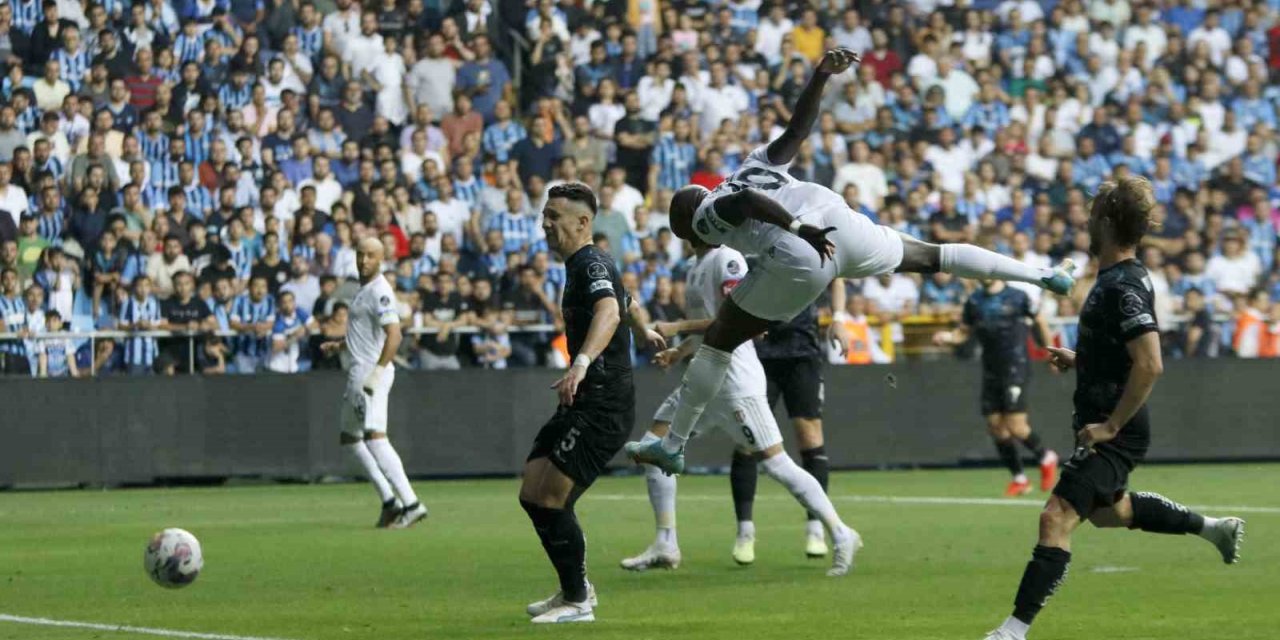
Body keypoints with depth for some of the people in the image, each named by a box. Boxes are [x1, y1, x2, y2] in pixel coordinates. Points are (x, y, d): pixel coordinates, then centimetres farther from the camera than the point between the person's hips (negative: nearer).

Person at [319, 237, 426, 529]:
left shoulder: (380, 291, -12)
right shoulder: (364, 290, 19)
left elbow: (394, 334, -24)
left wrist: (377, 372, -31)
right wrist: (339, 346, 24)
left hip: (372, 372, -11)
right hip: (358, 373, 11)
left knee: (374, 437, -21)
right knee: (349, 439, 15)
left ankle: (410, 504, -28)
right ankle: (390, 500, 15)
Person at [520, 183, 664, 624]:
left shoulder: (592, 264, -14)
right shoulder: (579, 265, 18)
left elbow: (609, 311, -35)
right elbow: (628, 302, 38)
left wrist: (582, 364, -51)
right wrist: (644, 333, 59)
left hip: (603, 406, -10)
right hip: (583, 404, 10)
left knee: (551, 501, -12)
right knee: (532, 495, 9)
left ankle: (577, 601, 1)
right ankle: (576, 588, 21)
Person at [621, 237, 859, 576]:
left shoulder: (726, 259, -12)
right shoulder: (698, 266, 16)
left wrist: (677, 326, -20)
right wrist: (679, 352, 11)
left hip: (735, 380, -10)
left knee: (776, 464, -9)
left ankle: (841, 536, -1)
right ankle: (665, 545, 10)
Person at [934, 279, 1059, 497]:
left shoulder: (1018, 297, -5)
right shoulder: (974, 301, 6)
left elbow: (1039, 321, 6)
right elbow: (964, 332, 12)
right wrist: (947, 337, -9)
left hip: (1015, 367, -5)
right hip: (991, 371, 5)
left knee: (1015, 426, -12)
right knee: (995, 427, 2)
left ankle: (1046, 458, 15)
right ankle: (1019, 479, 16)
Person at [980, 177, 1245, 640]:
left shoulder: (1123, 287, -22)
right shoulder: (1116, 279, 9)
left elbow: (1150, 364, -29)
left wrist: (1111, 425, -25)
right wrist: (1079, 360, 12)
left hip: (1114, 435, -11)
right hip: (1106, 423, 11)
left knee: (1057, 517, -17)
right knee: (1108, 512, 30)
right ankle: (1213, 527, 41)